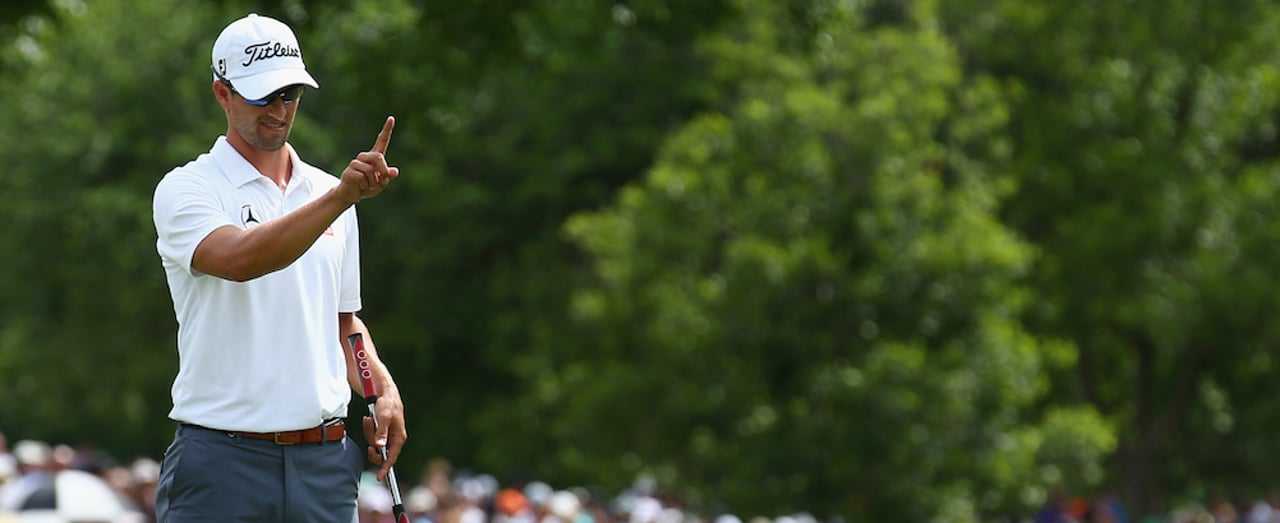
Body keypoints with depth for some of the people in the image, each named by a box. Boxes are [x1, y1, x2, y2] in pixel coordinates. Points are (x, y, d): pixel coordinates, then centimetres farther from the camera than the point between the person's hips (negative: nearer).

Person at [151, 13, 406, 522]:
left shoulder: (327, 193, 17)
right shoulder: (186, 189, -2)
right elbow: (240, 259, -23)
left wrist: (383, 391, 8)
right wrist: (340, 198, -32)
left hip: (325, 460, 5)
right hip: (222, 457, -5)